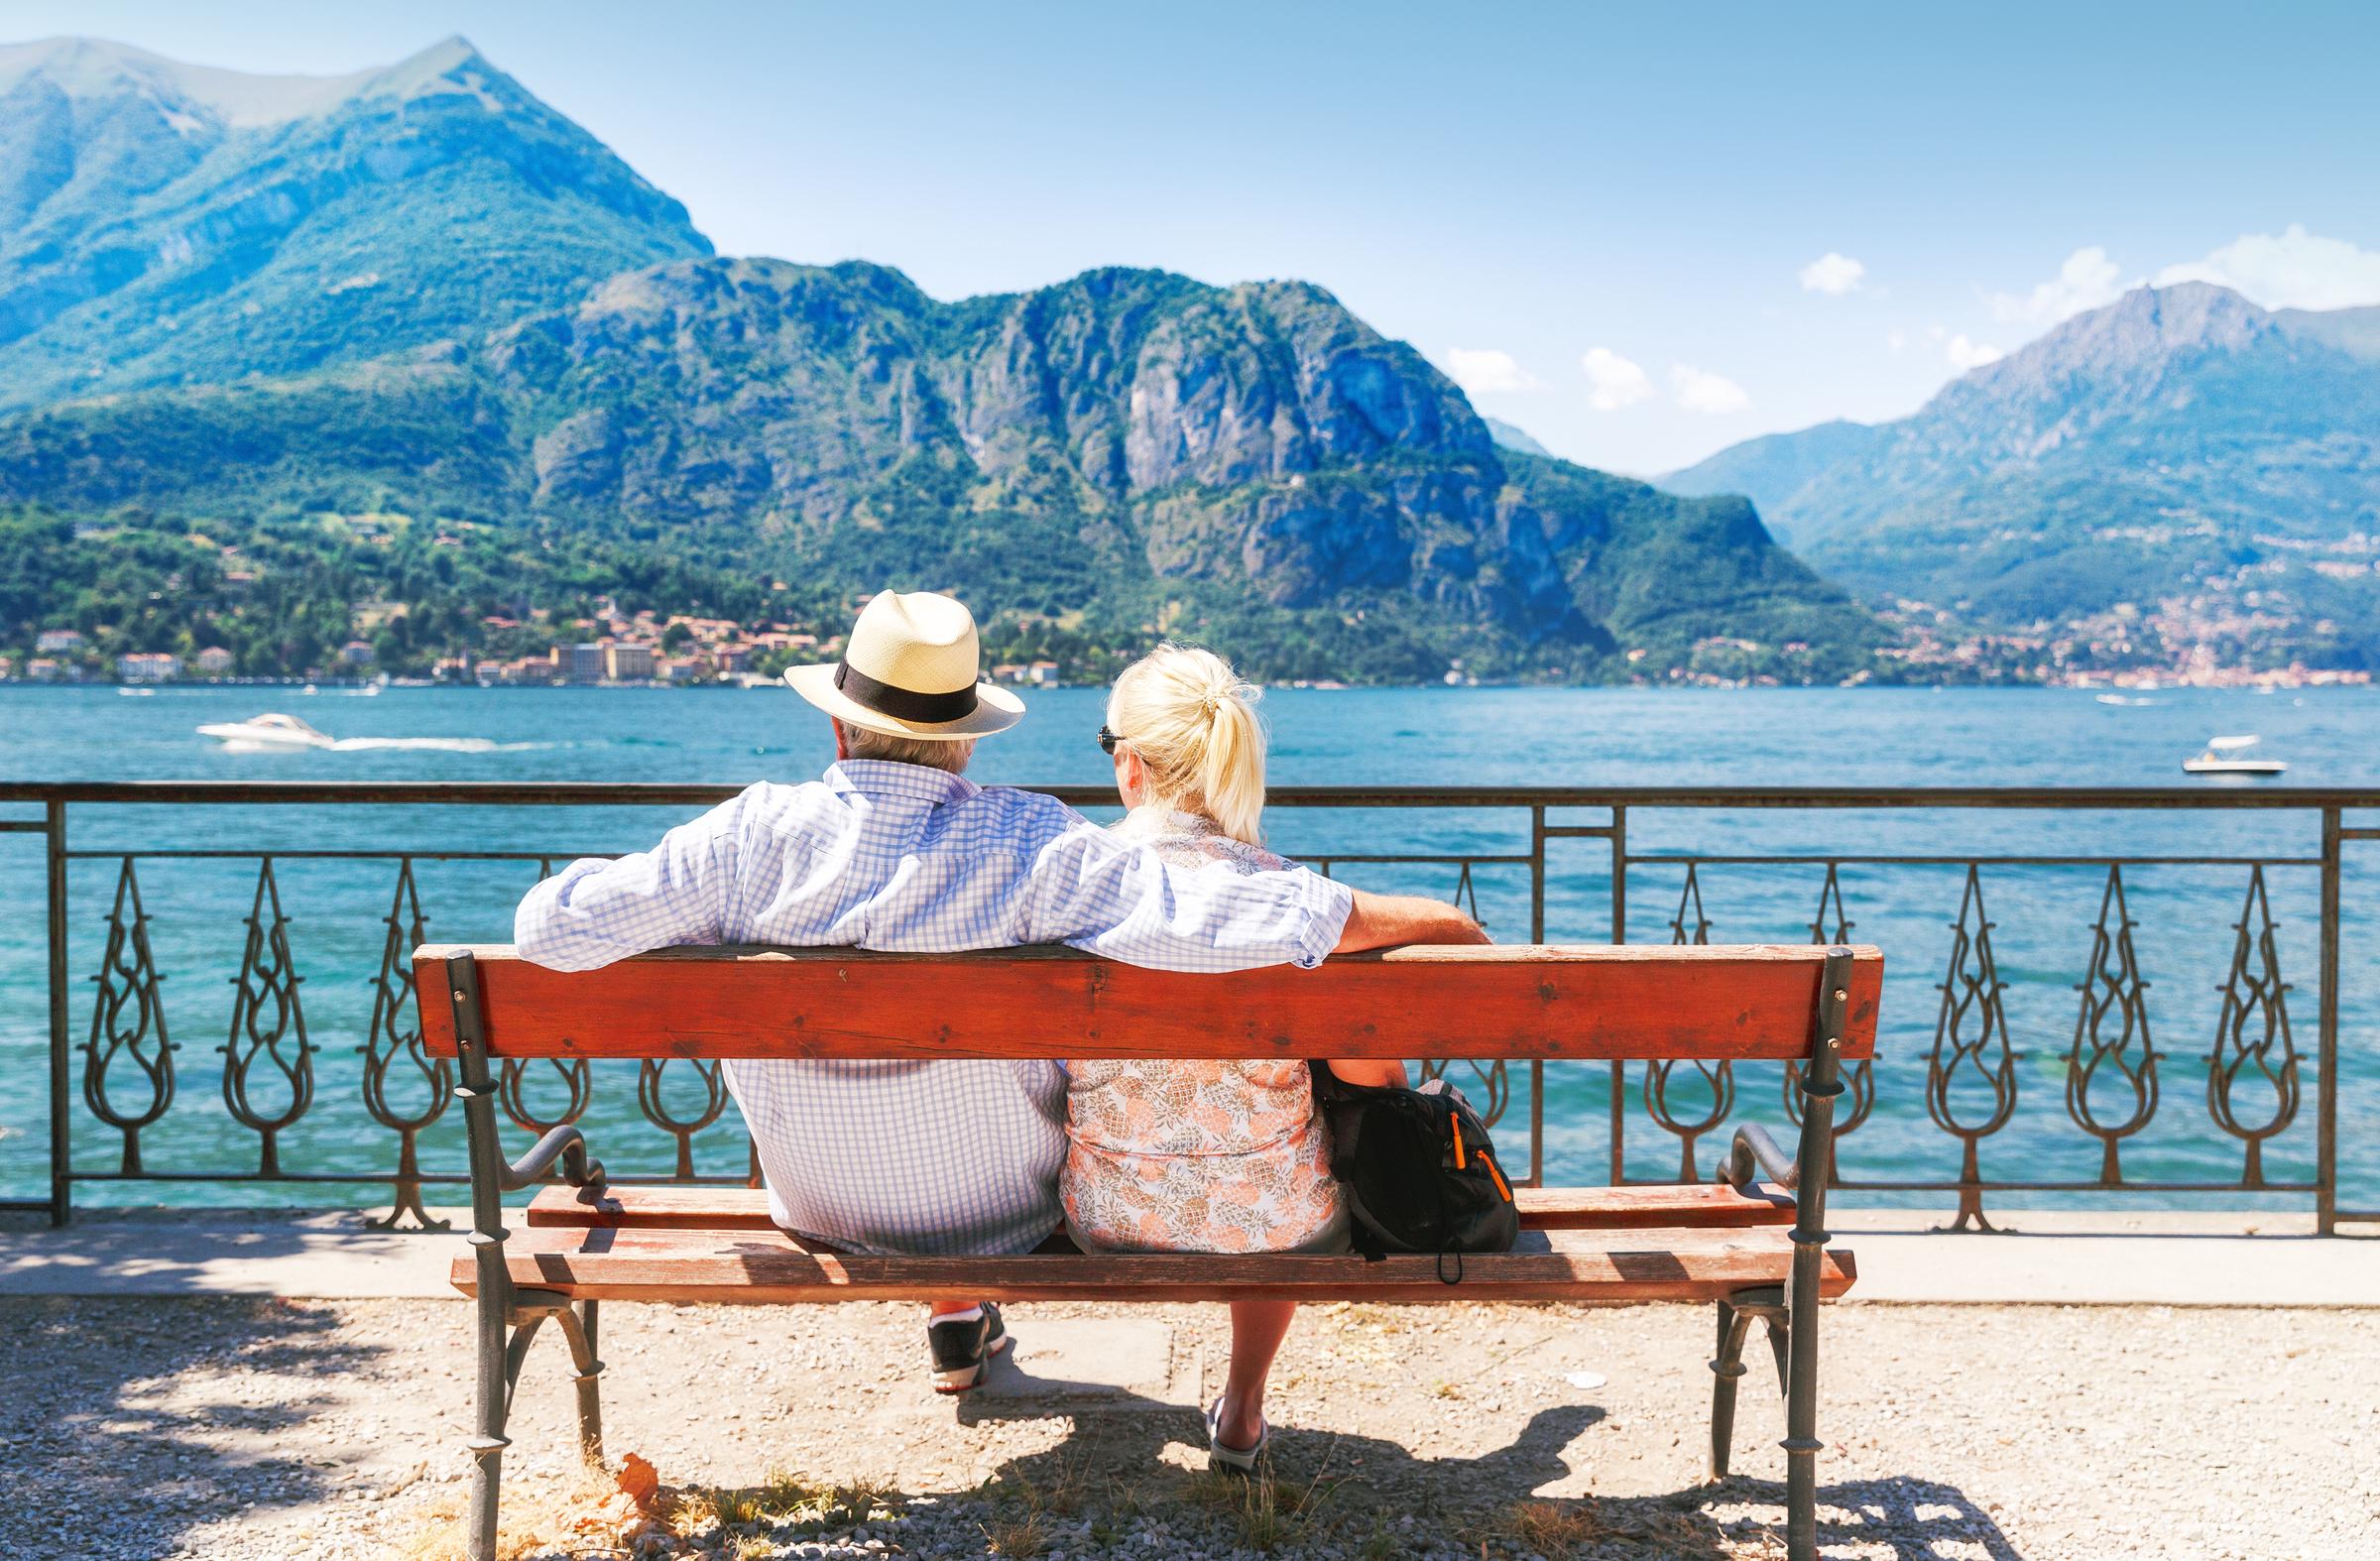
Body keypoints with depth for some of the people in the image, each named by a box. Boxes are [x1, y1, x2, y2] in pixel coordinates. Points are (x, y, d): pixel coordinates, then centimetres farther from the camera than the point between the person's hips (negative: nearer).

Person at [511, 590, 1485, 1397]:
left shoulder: (757, 838, -23)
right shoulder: (1035, 847, -27)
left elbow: (552, 928, -20)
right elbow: (1218, 922, -31)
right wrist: (1415, 917, -17)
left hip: (821, 1217, 1)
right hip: (1011, 1216, -1)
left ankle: (958, 1327, 45)